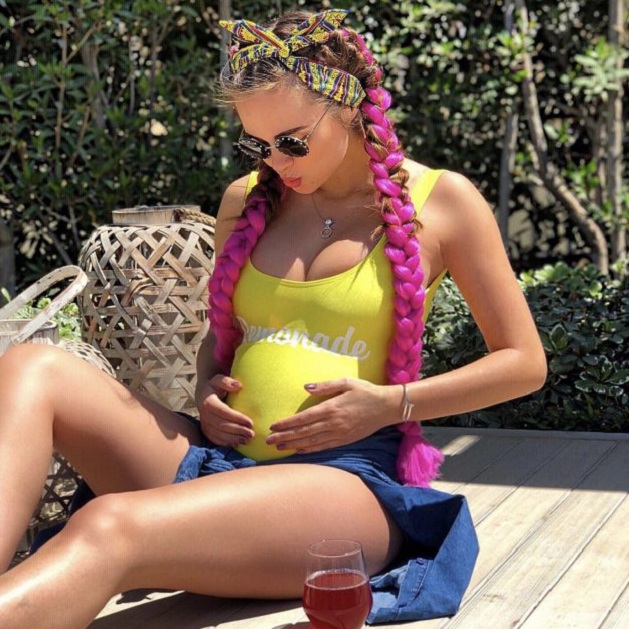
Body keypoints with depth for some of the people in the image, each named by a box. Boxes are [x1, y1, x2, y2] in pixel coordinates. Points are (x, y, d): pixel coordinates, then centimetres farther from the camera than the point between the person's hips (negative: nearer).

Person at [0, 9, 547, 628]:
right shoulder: (247, 201, 15)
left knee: (111, 528, -36)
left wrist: (390, 404, -7)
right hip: (219, 460, 6)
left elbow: (523, 363, 6)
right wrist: (207, 390, 6)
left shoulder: (439, 201, 3)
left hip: (348, 479, -5)